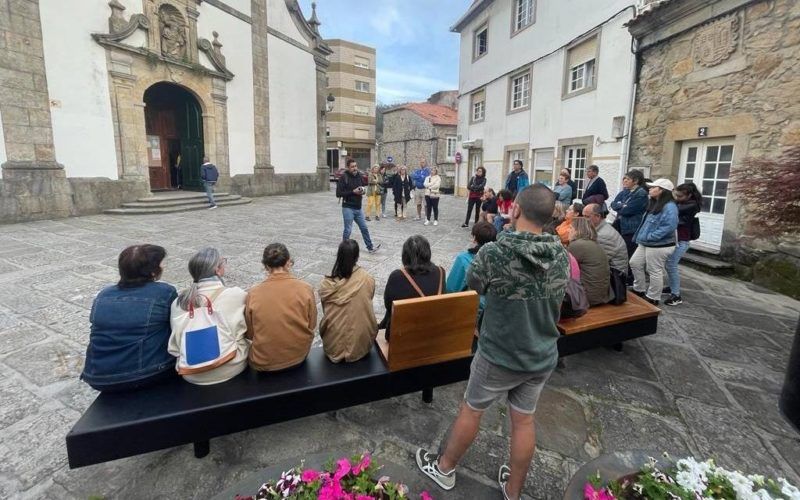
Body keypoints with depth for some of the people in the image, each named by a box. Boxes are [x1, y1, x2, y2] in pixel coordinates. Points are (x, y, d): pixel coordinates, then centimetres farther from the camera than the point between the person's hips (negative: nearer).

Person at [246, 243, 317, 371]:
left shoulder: (253, 294, -15)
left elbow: (250, 334, -4)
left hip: (264, 363, 0)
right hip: (300, 356, 1)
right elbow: (311, 325, -4)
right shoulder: (305, 288, -15)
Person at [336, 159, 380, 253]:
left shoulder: (359, 176, 7)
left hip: (358, 208, 6)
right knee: (348, 230, 0)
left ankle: (370, 247, 22)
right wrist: (353, 192, -21)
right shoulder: (344, 177, -11)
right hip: (348, 208, -6)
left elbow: (363, 187, 22)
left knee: (364, 228, 12)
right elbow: (338, 193, -16)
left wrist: (363, 191, -3)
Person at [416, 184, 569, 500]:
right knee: (524, 420, 20)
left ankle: (444, 469, 40)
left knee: (471, 411, 17)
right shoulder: (562, 257, -8)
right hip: (543, 356, 5)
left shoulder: (494, 253, -24)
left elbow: (473, 284, -5)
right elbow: (556, 301, 7)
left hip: (499, 356, -4)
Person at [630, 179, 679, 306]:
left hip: (659, 246, -10)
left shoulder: (669, 207, -18)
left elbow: (669, 226, -28)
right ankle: (639, 290, 30)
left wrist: (649, 236, -25)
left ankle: (652, 298, 16)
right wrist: (642, 235, 10)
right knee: (635, 263, 15)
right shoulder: (654, 204, 13)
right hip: (645, 244, 10)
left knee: (655, 271, 1)